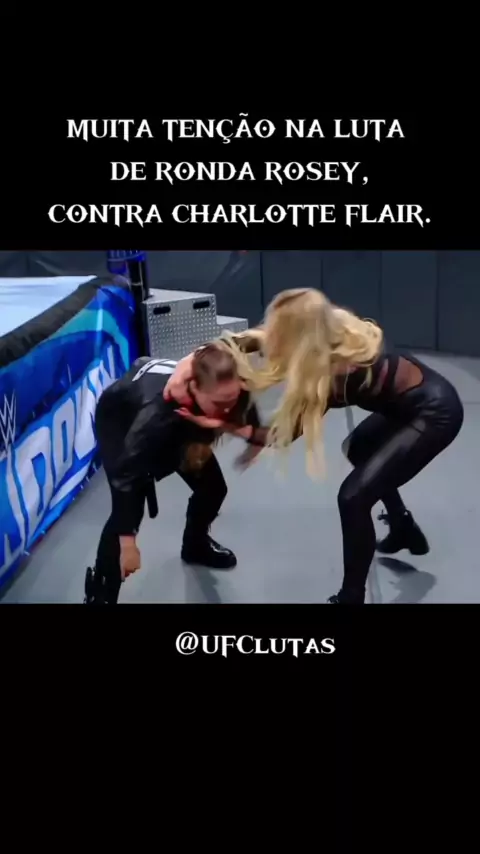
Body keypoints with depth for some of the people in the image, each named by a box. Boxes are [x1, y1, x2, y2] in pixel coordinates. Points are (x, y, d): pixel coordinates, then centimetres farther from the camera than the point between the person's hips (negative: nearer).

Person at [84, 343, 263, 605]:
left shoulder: (226, 392, -32)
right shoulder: (158, 410, -46)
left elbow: (252, 428, -8)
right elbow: (128, 474, -37)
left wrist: (233, 426, -26)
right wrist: (128, 544, -33)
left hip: (178, 418, 6)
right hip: (119, 419, -5)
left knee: (212, 485, 5)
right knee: (128, 506, -17)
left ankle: (195, 544, 36)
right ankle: (99, 594, 1)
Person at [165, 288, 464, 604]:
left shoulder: (336, 372, -31)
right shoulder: (331, 330, -9)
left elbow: (286, 434, -20)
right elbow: (250, 338, -4)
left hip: (435, 414, -10)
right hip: (413, 399, 10)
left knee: (354, 495, -14)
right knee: (358, 449, 29)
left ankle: (351, 597, 1)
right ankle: (406, 531, 45)